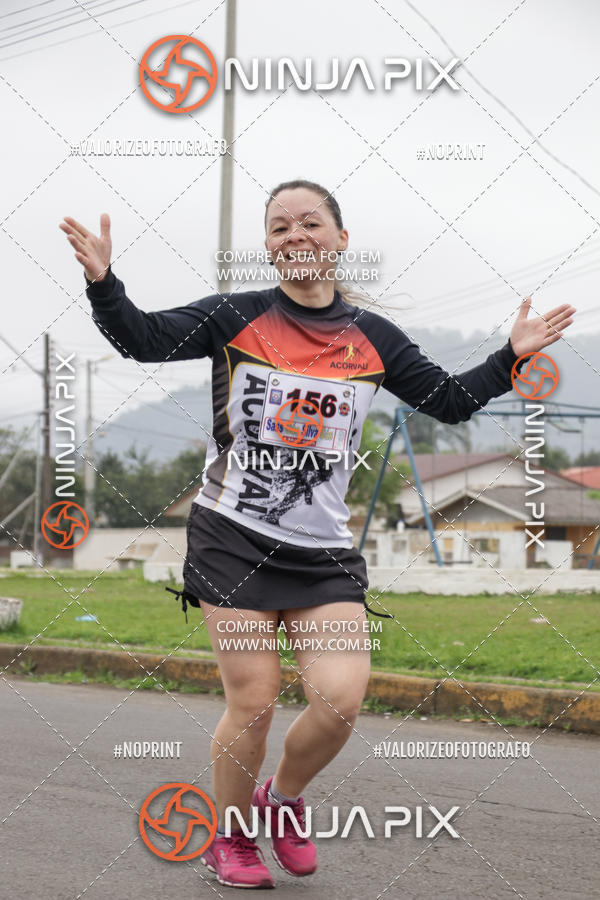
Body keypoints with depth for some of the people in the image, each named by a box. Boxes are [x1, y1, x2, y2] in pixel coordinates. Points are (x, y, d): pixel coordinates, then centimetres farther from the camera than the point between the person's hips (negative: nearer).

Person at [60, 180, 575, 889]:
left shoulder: (373, 338, 8)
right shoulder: (236, 317, -1)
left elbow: (450, 401, 16)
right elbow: (143, 339, -10)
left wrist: (512, 355, 6)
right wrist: (103, 281, -26)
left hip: (325, 551, 3)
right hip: (233, 537, -2)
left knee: (340, 702, -10)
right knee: (253, 702, -3)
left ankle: (283, 797, 22)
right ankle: (229, 838, 23)